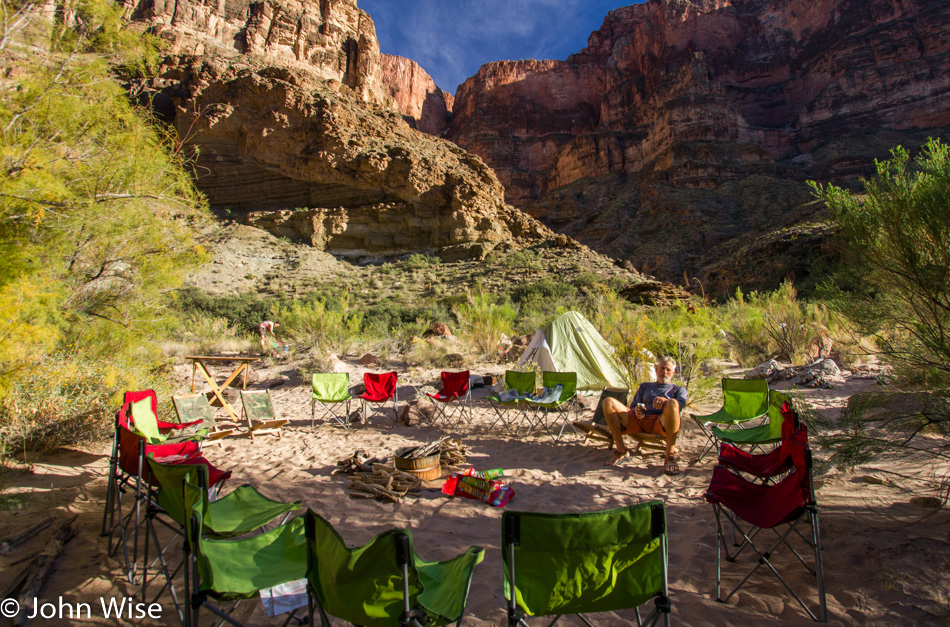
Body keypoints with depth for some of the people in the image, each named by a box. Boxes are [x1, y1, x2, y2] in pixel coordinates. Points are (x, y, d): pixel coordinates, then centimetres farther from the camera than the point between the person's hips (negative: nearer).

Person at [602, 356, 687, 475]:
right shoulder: (645, 386, 34)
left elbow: (680, 404, 2)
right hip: (639, 421, 3)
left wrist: (665, 401, -21)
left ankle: (670, 456, -31)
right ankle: (621, 451, -17)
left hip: (661, 423, -3)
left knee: (672, 403, -38)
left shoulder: (679, 389, 26)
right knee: (608, 402, -17)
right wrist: (636, 411, -1)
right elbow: (633, 406, 26)